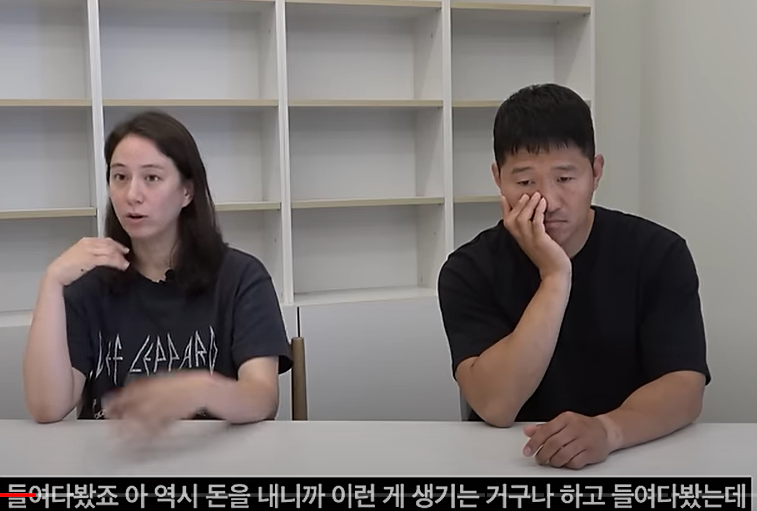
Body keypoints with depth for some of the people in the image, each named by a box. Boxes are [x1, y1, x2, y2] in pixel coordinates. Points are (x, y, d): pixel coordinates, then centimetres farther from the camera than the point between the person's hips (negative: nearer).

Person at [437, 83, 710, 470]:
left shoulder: (659, 253, -5)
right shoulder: (469, 270, -7)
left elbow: (684, 388, -13)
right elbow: (495, 406, -17)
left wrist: (607, 430, -31)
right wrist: (554, 278, -21)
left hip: (630, 460, 1)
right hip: (510, 464, 0)